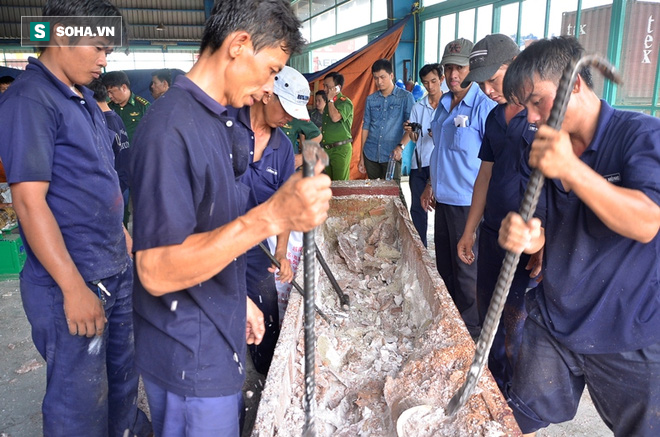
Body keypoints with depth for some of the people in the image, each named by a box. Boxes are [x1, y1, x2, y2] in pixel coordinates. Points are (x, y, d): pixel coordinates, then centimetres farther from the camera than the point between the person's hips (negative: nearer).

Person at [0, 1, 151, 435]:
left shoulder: (84, 99, 11)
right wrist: (74, 287, -21)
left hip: (117, 269, 8)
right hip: (72, 282, -8)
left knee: (123, 373, 22)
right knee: (80, 402, 8)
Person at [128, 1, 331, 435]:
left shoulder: (223, 121, 7)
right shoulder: (171, 127, -24)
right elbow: (156, 272, -28)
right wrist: (271, 217, -37)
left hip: (219, 342, 9)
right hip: (190, 357, -9)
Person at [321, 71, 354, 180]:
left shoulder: (345, 102, -7)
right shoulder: (329, 103, 17)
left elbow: (335, 117, -25)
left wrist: (330, 100, -11)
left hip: (341, 149, -8)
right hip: (326, 149, 8)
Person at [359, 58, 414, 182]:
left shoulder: (405, 97, 0)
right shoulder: (370, 99, 11)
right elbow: (366, 127, 14)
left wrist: (401, 146, -20)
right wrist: (361, 157, 11)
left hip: (392, 156, -3)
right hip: (370, 155, 4)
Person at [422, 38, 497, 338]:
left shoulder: (484, 106, -13)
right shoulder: (443, 104, 10)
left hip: (468, 201, -7)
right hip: (443, 198, 8)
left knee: (466, 271, 3)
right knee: (444, 265, 17)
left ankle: (471, 333, 20)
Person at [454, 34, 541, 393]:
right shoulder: (495, 117, 11)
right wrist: (469, 231, 15)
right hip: (492, 234, 7)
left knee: (517, 326, 4)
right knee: (488, 318, 16)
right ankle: (492, 384, 37)